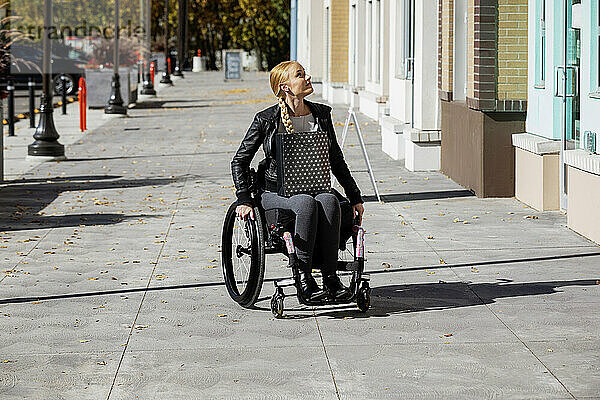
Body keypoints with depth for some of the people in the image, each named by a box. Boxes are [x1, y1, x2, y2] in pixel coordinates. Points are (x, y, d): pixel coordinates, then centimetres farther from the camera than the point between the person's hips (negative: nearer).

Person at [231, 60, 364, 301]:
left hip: (314, 188, 3)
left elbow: (336, 161, 17)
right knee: (307, 203, -36)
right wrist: (244, 200, -10)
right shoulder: (266, 119, -2)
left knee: (329, 200, -33)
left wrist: (355, 198, 11)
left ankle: (330, 276, -31)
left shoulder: (321, 115, 10)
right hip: (277, 193, -3)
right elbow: (240, 162, 2)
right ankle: (303, 277, -34)